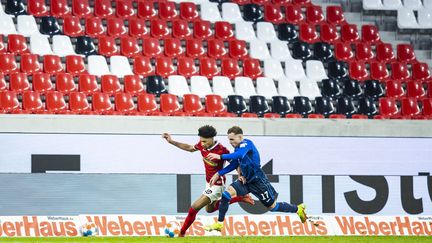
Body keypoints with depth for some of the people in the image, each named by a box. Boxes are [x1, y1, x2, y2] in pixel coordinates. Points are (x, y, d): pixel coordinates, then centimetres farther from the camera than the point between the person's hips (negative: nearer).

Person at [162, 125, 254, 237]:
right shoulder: (202, 145, -9)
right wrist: (171, 141, 8)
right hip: (209, 182, 9)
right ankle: (241, 198, 33)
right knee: (210, 209, 30)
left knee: (194, 208, -14)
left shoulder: (221, 150, -28)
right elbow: (190, 148, 12)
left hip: (217, 185, -9)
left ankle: (181, 233, -1)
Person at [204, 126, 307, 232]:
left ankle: (298, 209, 27)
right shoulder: (238, 147, 4)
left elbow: (239, 155, -41)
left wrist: (220, 156, -47)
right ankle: (219, 224, -9)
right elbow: (234, 165, 13)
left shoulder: (246, 144, -21)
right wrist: (219, 174, 2)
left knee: (272, 206, 4)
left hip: (258, 181, -8)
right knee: (227, 193, -11)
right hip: (246, 180, 8)